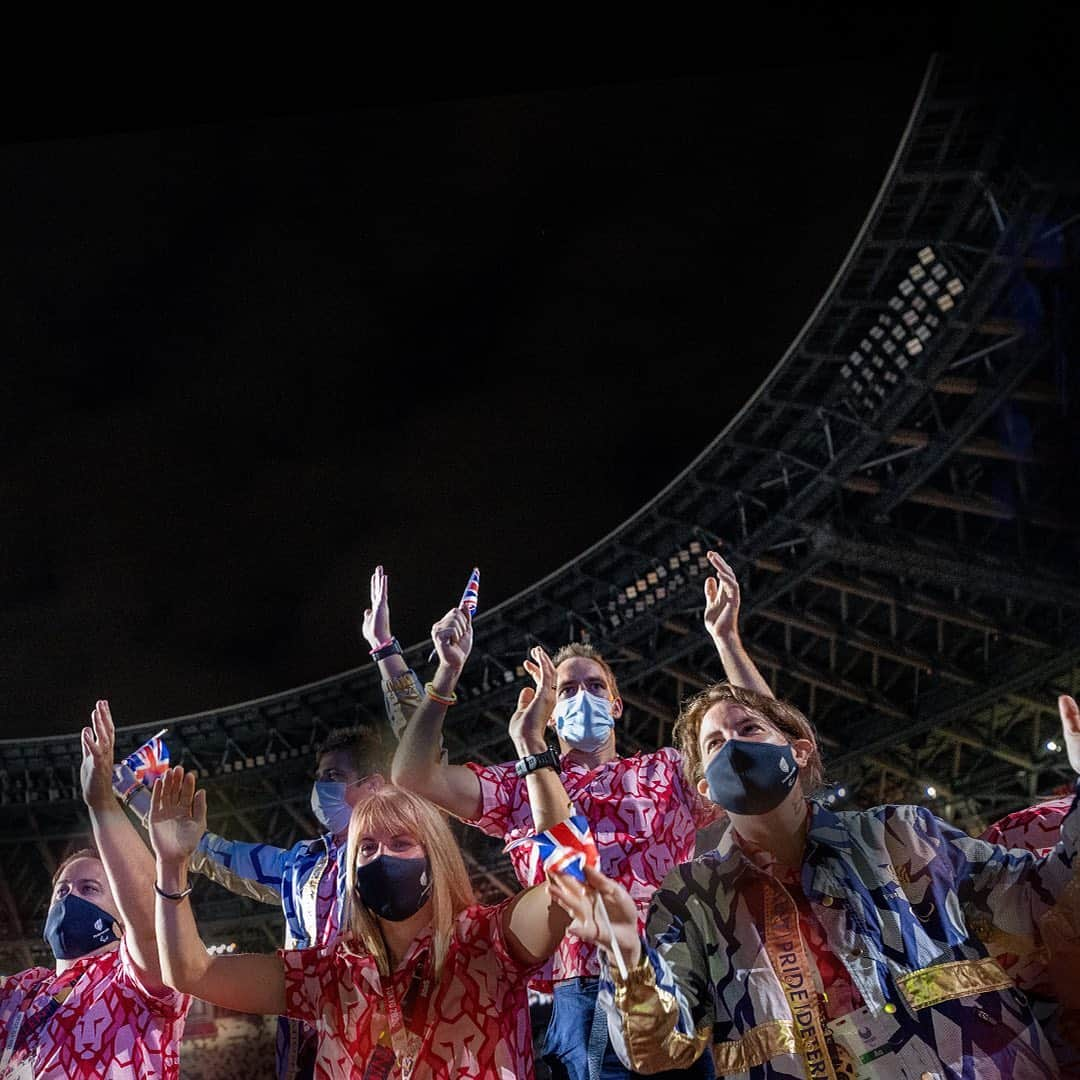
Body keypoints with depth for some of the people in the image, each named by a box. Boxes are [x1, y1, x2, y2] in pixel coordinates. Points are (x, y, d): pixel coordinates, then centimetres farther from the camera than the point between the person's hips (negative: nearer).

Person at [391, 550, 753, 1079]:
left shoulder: (666, 771, 14)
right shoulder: (517, 787, 15)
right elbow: (414, 774, 5)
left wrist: (725, 637, -3)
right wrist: (449, 668, -2)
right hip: (578, 996, 0)